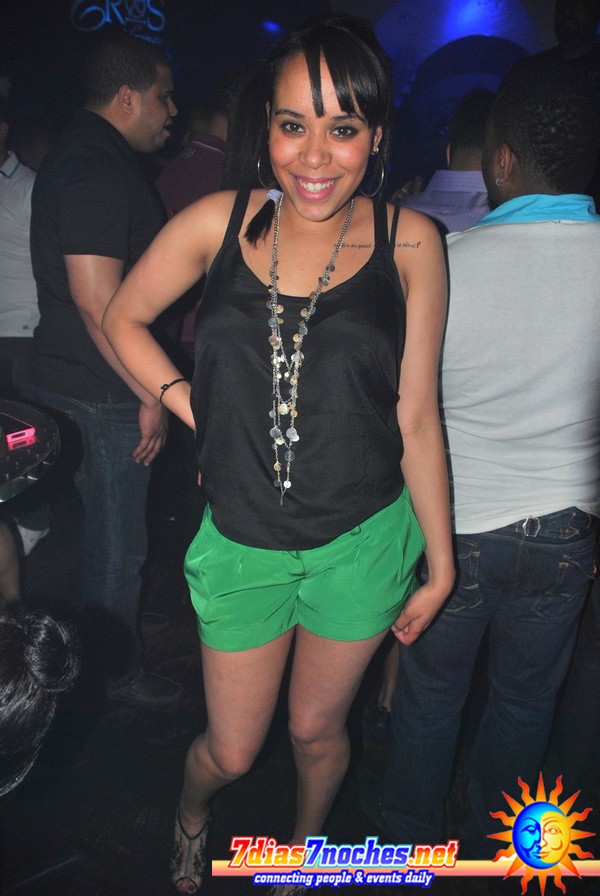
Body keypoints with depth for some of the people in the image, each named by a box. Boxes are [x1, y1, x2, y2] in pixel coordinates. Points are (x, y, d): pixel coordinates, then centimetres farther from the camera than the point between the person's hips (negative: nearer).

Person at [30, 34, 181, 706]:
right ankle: (119, 674, 25)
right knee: (117, 543, 5)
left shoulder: (76, 154, 14)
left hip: (69, 375, 11)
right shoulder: (97, 169, -20)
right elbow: (97, 299, -28)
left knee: (104, 528, 23)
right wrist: (151, 395, -20)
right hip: (102, 392, -11)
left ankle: (102, 652, 43)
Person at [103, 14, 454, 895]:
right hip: (243, 542, 1)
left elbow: (416, 417, -5)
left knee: (317, 729, 21)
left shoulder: (409, 242, -9)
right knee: (230, 750, 17)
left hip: (364, 541, 0)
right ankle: (191, 812, 57)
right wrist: (191, 405, -5)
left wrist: (441, 562, 0)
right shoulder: (217, 222, -7)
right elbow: (122, 317, 8)